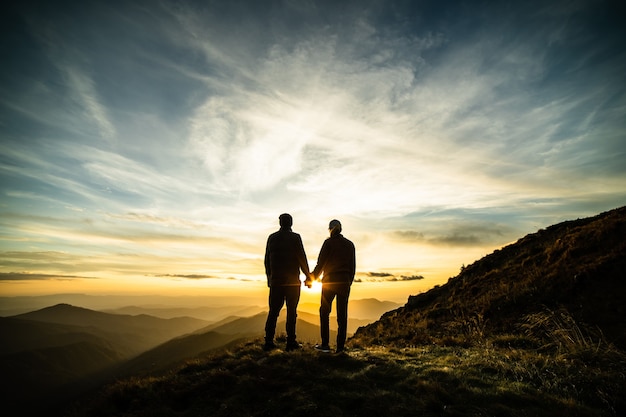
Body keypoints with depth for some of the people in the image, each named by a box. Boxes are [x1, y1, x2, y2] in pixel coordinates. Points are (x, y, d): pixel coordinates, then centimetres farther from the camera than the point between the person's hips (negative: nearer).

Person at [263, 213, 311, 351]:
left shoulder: (272, 237, 7)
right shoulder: (295, 238, -5)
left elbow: (267, 259, 11)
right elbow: (302, 258, -6)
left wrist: (269, 277, 19)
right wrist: (308, 276, 3)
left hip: (275, 280, 4)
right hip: (292, 281, -3)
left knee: (273, 311, 7)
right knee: (291, 311, 2)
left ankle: (269, 341, 7)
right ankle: (291, 342, 4)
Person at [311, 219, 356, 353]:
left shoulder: (328, 242, -7)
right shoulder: (350, 244, 7)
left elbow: (321, 263, -9)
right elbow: (353, 266, 10)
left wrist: (312, 278, 1)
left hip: (329, 281, -4)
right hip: (344, 282, 4)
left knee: (324, 312, 9)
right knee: (342, 314, 7)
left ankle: (325, 344, 10)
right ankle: (340, 346, 10)